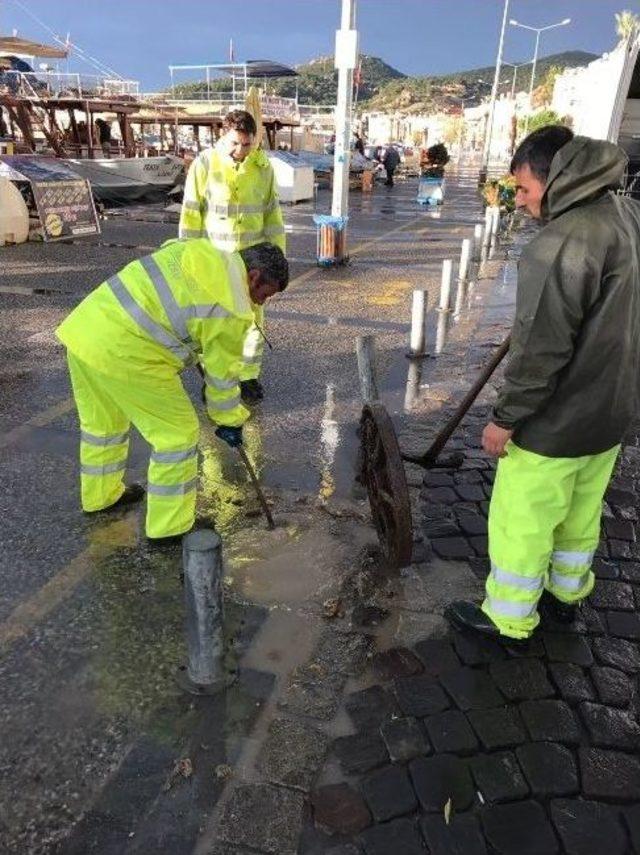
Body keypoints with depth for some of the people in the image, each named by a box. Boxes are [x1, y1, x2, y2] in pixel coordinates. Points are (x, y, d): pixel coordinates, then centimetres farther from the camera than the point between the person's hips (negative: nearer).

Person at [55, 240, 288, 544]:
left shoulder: (201, 249, 12)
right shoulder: (233, 311, -9)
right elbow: (222, 374, 0)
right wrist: (230, 421, 16)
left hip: (83, 325, 9)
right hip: (122, 354, -9)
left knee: (101, 422, 27)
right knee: (178, 433, 4)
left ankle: (99, 495, 49)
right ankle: (170, 526, 16)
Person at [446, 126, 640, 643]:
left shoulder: (562, 243, -25)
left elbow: (541, 349, -25)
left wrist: (506, 417, -15)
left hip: (556, 422, -9)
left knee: (521, 521, 8)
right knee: (582, 513, 23)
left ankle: (508, 618, 25)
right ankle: (567, 594, 43)